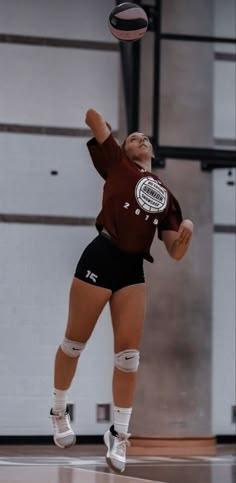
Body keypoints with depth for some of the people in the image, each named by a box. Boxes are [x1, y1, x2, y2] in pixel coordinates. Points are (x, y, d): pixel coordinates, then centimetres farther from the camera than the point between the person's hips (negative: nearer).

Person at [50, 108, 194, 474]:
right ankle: (59, 412, 26)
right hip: (101, 257, -4)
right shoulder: (118, 164, 8)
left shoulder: (166, 195, 19)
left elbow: (175, 253, 12)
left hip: (134, 269, 4)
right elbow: (93, 117, 2)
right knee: (75, 342, 6)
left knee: (129, 353, -2)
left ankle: (119, 434, 5)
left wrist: (186, 233, -7)